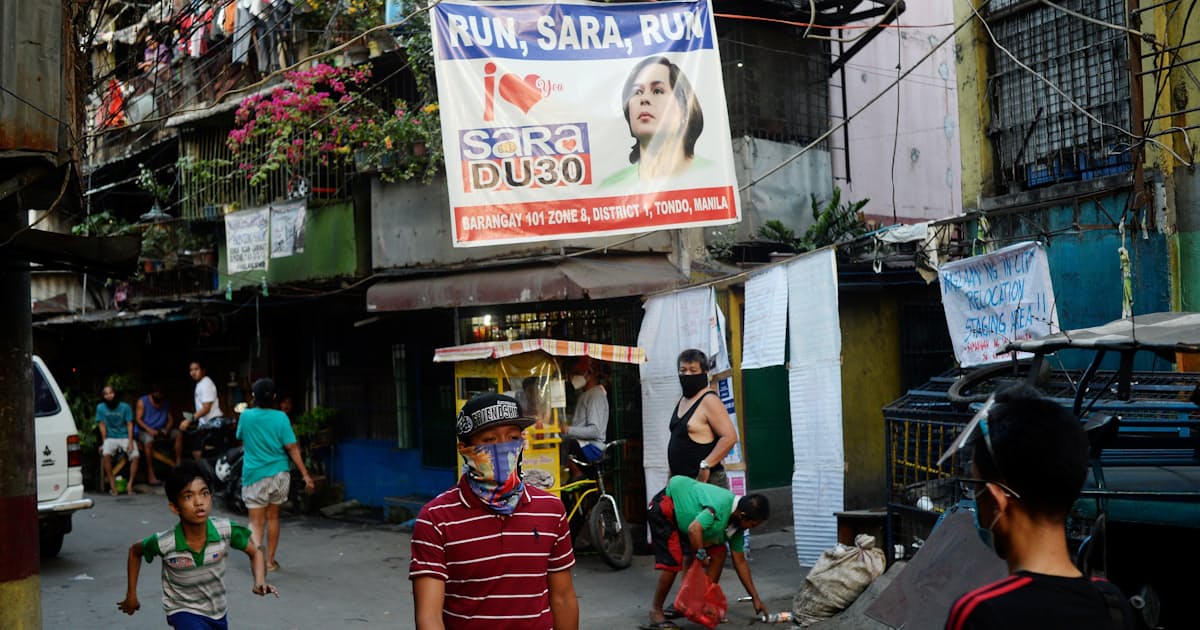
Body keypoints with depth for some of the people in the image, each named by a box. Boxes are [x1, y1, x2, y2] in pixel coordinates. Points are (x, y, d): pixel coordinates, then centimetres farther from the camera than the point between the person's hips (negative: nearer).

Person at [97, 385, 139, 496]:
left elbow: (129, 424, -4)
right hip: (110, 438, 0)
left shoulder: (125, 407, -2)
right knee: (105, 454, -31)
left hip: (125, 436, 0)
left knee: (135, 456, -24)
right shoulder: (101, 407, 0)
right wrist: (104, 443, -12)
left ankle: (130, 484, -14)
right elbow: (102, 426, -2)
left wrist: (130, 442, -14)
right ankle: (112, 485, -24)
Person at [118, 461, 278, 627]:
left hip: (217, 612, 4)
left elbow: (255, 550, -8)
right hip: (184, 612, -4)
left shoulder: (226, 530, -25)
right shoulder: (164, 543, -27)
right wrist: (131, 594, 2)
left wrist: (260, 581, -26)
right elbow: (135, 551, -5)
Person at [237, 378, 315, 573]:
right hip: (279, 474, 1)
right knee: (273, 517, 17)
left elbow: (241, 439, 15)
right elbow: (292, 449, -9)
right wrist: (306, 475, -7)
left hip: (254, 475, -1)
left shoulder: (245, 416, -5)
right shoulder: (280, 417, -6)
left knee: (256, 521, 1)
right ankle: (270, 561, 24)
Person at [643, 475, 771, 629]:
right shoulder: (721, 507, -32)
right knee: (673, 562, -19)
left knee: (718, 552, 2)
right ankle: (656, 612, -2)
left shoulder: (737, 524, -3)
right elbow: (694, 530, -42)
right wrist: (701, 555, -24)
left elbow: (740, 562, 4)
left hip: (684, 512, 9)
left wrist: (755, 598, 6)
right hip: (664, 507, -9)